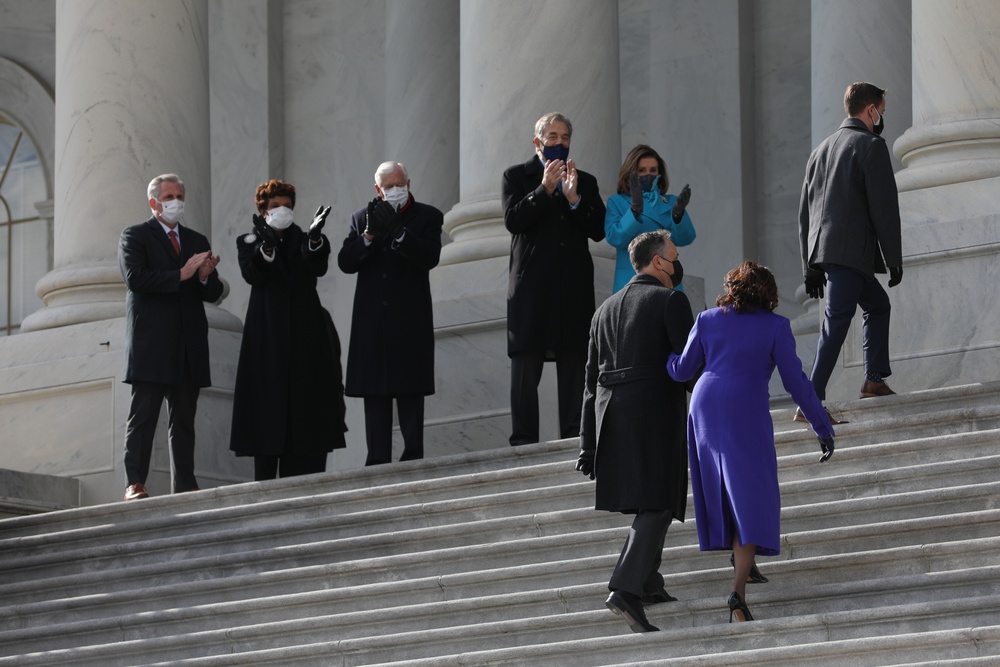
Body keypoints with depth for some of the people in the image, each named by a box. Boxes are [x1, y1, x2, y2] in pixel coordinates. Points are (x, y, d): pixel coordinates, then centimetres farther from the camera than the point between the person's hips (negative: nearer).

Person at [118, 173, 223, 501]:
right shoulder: (135, 236, 5)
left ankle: (185, 484, 4)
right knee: (143, 414, -8)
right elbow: (135, 277, -12)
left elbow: (213, 294, 17)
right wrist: (181, 275, -16)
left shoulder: (197, 241, 21)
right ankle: (135, 484, -11)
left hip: (188, 346, 5)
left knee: (184, 418, 4)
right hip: (151, 343, -5)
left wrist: (206, 277, -6)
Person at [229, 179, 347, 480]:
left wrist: (315, 237, -30)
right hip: (267, 334, -2)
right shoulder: (249, 242, 9)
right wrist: (267, 245, -30)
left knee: (306, 405, -4)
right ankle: (265, 482, -5)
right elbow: (252, 275, -12)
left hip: (306, 331, 2)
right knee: (268, 400, -5)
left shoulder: (305, 240, 12)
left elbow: (319, 268, -10)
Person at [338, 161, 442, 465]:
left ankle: (413, 455, -4)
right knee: (374, 394, 1)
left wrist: (398, 231, -20)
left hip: (410, 321, -3)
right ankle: (378, 459, 2)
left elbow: (430, 257, -10)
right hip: (372, 322, 3)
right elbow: (345, 263, 2)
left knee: (410, 391, -4)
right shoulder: (361, 218, 12)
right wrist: (369, 235, -14)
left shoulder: (427, 216, 6)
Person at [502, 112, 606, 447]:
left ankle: (574, 433, 0)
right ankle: (523, 440, -3)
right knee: (525, 366, -3)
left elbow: (598, 230, 5)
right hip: (530, 287, -2)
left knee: (575, 365, -1)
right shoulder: (517, 176, 9)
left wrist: (574, 198, -8)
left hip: (574, 288, 2)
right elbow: (513, 220, -6)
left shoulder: (585, 182, 16)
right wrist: (544, 190, -14)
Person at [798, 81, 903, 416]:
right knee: (836, 323, -10)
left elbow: (806, 210, 19)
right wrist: (894, 259, -5)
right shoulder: (871, 146, -5)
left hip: (822, 248, 8)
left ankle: (874, 379, 20)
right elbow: (884, 206, -11)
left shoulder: (822, 148, 19)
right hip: (852, 248, -8)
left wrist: (810, 265, 21)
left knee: (878, 304, 23)